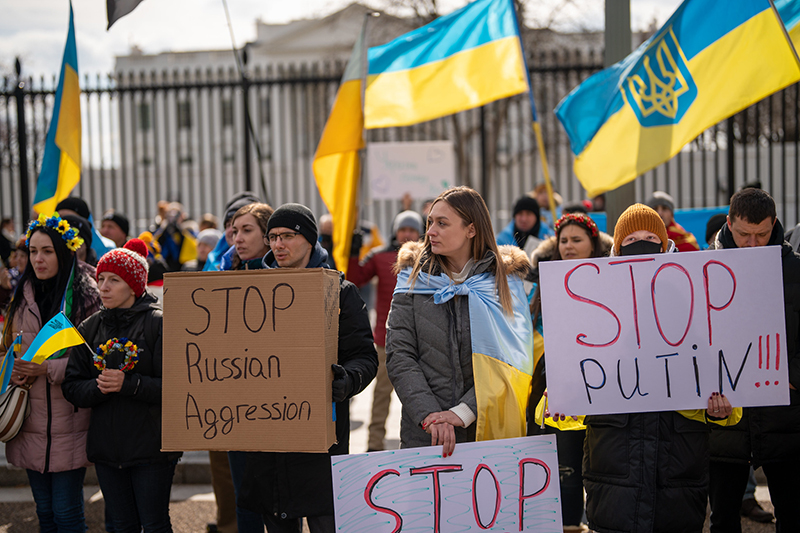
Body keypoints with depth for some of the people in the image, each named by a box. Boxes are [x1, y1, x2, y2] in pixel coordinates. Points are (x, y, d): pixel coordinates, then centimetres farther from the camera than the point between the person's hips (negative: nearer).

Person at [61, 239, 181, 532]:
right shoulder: (90, 328, 8)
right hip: (106, 447, 5)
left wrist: (129, 384, -23)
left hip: (151, 447, -5)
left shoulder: (160, 323, -8)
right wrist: (98, 387, -15)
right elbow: (72, 387, 5)